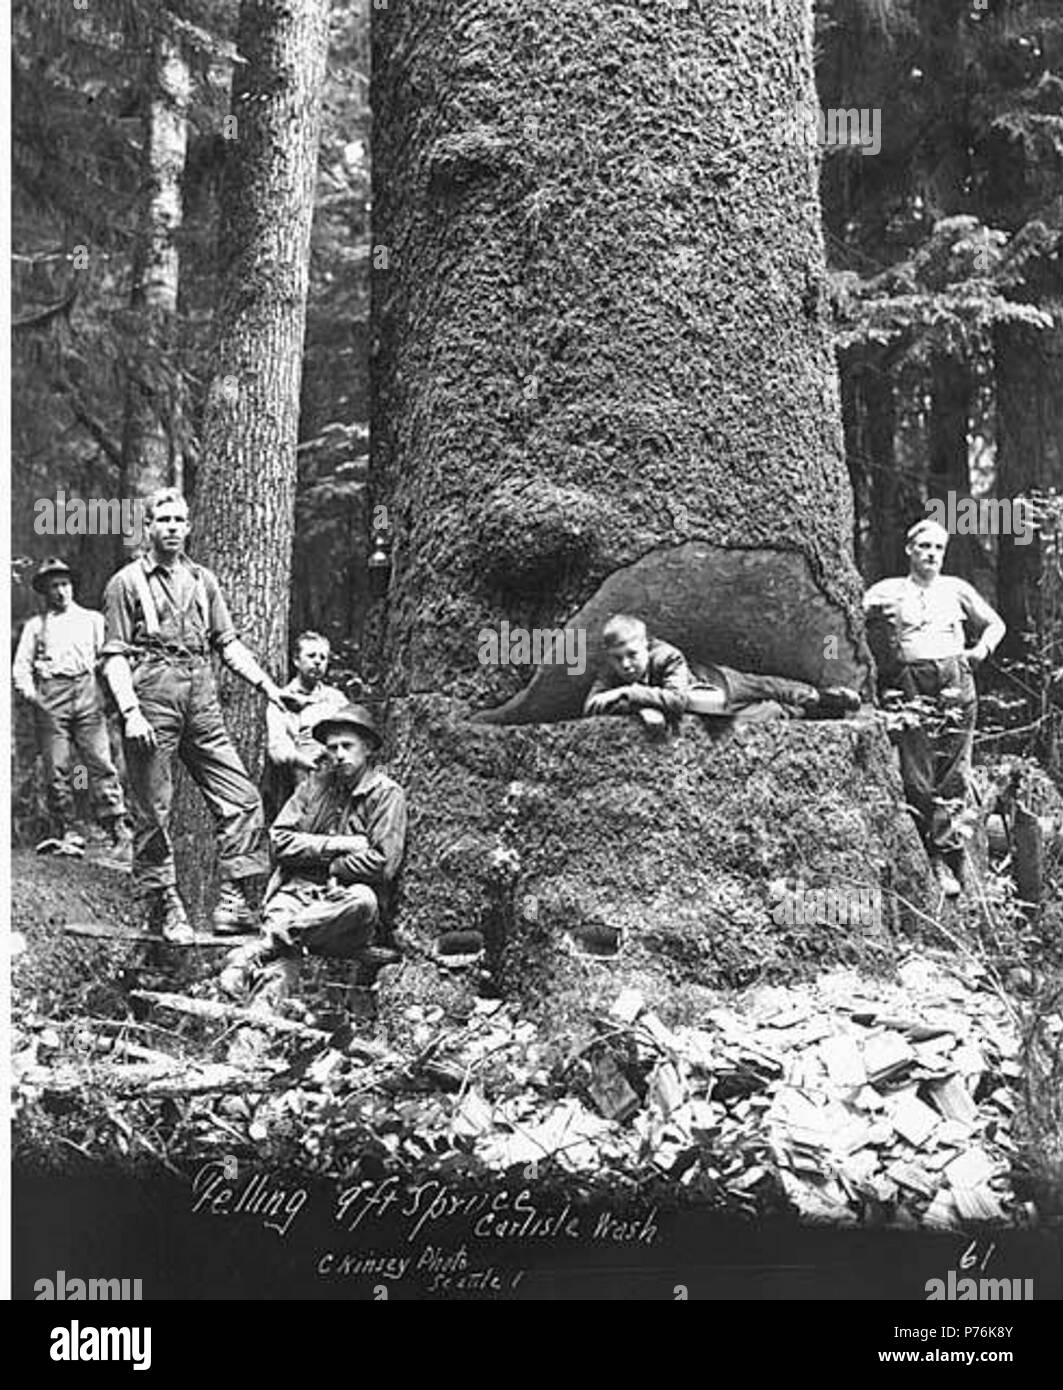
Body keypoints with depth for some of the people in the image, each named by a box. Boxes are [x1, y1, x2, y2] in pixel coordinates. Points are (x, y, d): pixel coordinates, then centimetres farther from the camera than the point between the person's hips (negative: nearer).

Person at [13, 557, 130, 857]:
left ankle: (118, 832, -13)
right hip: (51, 697, 1)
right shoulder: (35, 625, 20)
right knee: (58, 769, -4)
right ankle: (68, 834, -1)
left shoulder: (93, 619, 20)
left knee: (100, 763, -10)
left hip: (87, 693, -1)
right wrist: (28, 690, -4)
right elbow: (21, 665, 15)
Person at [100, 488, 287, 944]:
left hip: (202, 702, 5)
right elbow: (114, 657, -2)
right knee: (154, 813, 1)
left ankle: (232, 901, 3)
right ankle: (162, 908, 13)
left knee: (241, 798, -3)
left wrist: (266, 684, 4)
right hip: (152, 701, -5)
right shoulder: (127, 583, 3)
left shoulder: (202, 580, 17)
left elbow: (228, 644, 18)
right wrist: (131, 712, -15)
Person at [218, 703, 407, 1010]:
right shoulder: (315, 783, 15)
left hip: (345, 900, -2)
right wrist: (339, 845, -6)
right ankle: (263, 1007, -54)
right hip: (299, 891, 3)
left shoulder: (387, 794, 2)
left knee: (363, 899, -36)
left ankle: (259, 950, -39)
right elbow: (280, 841, 4)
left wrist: (329, 867, -3)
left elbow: (382, 865, -10)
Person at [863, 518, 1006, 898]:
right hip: (908, 686, -2)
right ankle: (929, 862, 1)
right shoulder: (887, 592, 11)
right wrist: (877, 617, -12)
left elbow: (995, 624, 26)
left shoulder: (957, 589, 17)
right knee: (916, 778, -5)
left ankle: (946, 859, -1)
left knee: (954, 775, -4)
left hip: (956, 684, 2)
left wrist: (983, 649, 10)